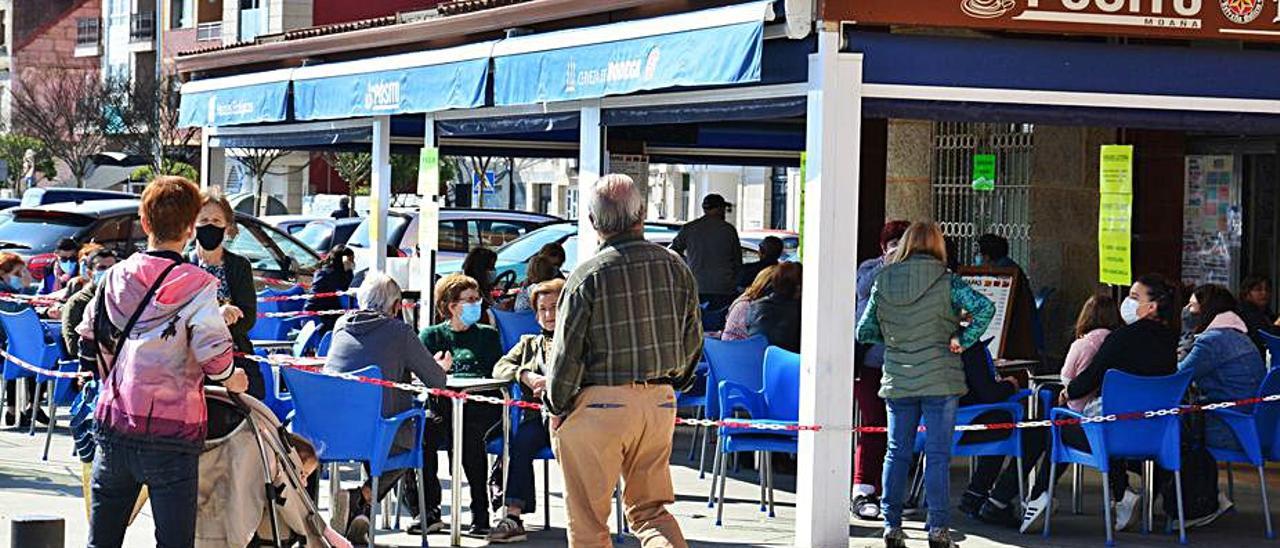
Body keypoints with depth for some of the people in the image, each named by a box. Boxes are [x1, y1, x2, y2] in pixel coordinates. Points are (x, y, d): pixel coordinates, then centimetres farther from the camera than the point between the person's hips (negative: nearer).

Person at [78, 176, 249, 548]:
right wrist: (232, 379, 2)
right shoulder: (196, 286, -9)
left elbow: (88, 343, 13)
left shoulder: (116, 277, 6)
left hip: (113, 423, 5)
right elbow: (214, 354, -17)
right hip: (172, 432, -5)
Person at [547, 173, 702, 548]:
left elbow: (567, 352, -9)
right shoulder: (675, 267, 3)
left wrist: (557, 408, 4)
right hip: (660, 403, 5)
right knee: (650, 509, 14)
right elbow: (692, 339, 11)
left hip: (599, 405, -5)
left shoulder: (587, 276, -11)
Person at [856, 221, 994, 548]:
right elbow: (985, 308, -18)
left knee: (897, 453, 11)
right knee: (937, 455, 0)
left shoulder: (883, 282, 2)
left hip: (897, 381, 3)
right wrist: (962, 340, -8)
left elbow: (864, 332, 7)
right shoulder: (945, 281, -7)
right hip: (940, 380, -3)